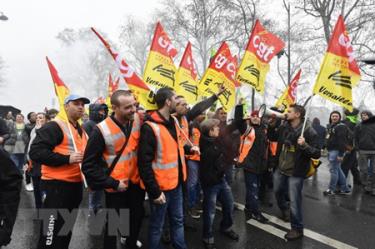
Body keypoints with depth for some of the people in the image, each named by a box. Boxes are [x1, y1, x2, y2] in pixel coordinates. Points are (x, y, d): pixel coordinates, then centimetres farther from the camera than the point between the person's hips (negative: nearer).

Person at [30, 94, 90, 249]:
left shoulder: (81, 130, 16)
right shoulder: (55, 126, -12)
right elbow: (36, 152, -22)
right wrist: (66, 159, -25)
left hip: (75, 185, 9)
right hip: (57, 185, -9)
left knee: (67, 229, 19)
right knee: (51, 231, -4)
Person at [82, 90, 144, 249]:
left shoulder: (138, 120, -8)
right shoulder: (102, 130, -21)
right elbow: (89, 165, -17)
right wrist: (113, 183, -17)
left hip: (136, 181, 5)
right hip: (116, 187, -5)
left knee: (137, 217, 20)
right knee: (114, 224, 10)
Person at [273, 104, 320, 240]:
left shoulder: (308, 131, -18)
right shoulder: (283, 127, -1)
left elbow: (317, 153, -20)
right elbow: (273, 138, 20)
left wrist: (304, 145, -33)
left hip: (296, 172, -6)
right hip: (281, 168, 7)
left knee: (294, 201, 0)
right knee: (278, 192, 25)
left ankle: (297, 229, 19)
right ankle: (284, 211, 54)